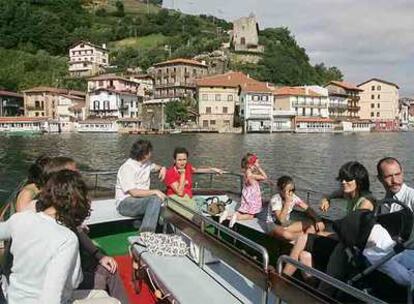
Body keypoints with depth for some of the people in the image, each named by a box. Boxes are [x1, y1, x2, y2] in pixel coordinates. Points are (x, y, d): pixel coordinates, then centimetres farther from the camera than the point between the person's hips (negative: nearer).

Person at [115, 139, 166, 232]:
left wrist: (162, 168, 9)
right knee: (155, 199, -32)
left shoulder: (146, 163, 9)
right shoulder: (127, 168, -15)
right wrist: (155, 191, -20)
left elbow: (155, 167, 32)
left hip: (142, 198, 8)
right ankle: (146, 233, -34)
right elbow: (134, 193, -23)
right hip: (125, 203, -8)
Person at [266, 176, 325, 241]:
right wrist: (287, 203, -33)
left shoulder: (294, 197, -7)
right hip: (274, 225, -6)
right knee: (285, 234, -42)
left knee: (315, 226, -8)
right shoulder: (275, 199, -23)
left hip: (287, 223, 6)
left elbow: (308, 208, -3)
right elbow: (281, 220, -30)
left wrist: (318, 220, -19)